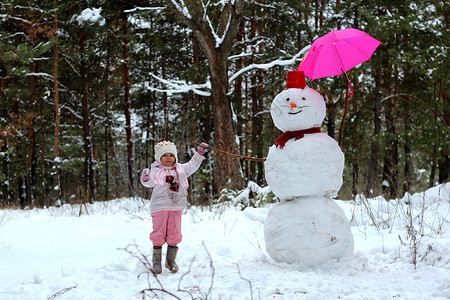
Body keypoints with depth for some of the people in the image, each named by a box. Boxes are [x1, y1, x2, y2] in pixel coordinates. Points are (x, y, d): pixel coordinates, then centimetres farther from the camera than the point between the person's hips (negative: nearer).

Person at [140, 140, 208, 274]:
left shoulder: (180, 169, 14)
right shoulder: (156, 170, 0)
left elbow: (192, 165, 27)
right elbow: (150, 183, -9)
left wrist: (200, 153, 23)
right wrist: (145, 179, -31)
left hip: (176, 207, 4)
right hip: (159, 206, -4)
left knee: (174, 234, 5)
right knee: (159, 233, -2)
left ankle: (171, 259, 18)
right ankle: (156, 261, 9)